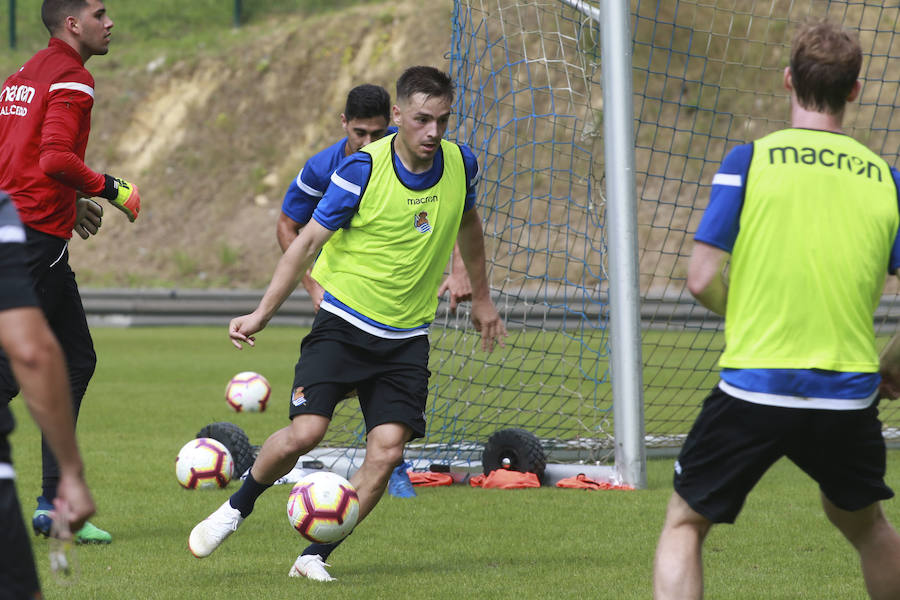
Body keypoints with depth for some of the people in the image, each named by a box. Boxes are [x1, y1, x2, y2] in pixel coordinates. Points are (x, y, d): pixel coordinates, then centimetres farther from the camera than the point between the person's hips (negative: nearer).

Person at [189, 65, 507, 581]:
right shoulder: (363, 169, -15)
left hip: (407, 337, 3)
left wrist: (482, 297, 29)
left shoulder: (461, 165, -2)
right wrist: (262, 314, -12)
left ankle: (316, 555, -1)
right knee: (306, 432, -17)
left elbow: (468, 222, 21)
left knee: (387, 451, -13)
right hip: (344, 321, -3)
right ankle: (238, 507, 12)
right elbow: (308, 242, -8)